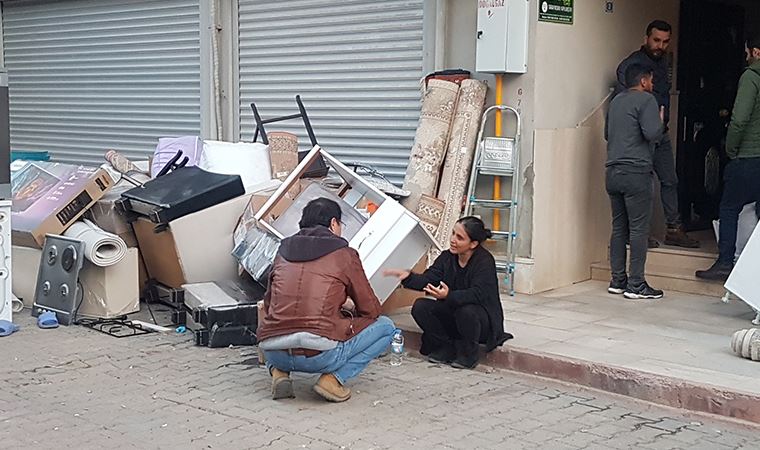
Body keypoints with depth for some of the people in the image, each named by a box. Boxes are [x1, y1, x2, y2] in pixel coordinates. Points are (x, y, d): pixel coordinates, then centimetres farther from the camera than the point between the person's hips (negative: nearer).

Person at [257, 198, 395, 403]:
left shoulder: (284, 250, 16)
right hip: (320, 355, -5)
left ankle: (278, 371, 11)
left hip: (274, 352, 5)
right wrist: (347, 309, 33)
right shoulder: (344, 254, 3)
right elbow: (371, 310, 8)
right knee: (385, 327, 14)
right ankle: (334, 378, -1)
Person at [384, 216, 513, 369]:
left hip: (483, 320, -6)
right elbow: (429, 279, -9)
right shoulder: (447, 257, -1)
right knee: (420, 307, -14)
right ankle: (445, 349, 3)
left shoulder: (485, 261, -19)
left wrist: (449, 296, -47)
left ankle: (469, 354, -10)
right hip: (452, 315, 6)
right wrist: (407, 277, -29)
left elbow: (477, 294, -31)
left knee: (465, 311, -38)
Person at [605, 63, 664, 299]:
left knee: (618, 228, 11)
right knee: (639, 229, -4)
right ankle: (636, 284, -3)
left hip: (613, 172, 8)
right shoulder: (646, 100, -6)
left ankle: (617, 280, 13)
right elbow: (652, 133, -17)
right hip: (636, 172, -8)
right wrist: (660, 121, 2)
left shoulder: (616, 101, 17)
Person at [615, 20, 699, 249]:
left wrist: (663, 122, 11)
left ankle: (674, 229, 18)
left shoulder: (662, 62, 14)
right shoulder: (631, 64, -11)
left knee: (670, 180, 10)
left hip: (660, 134, 8)